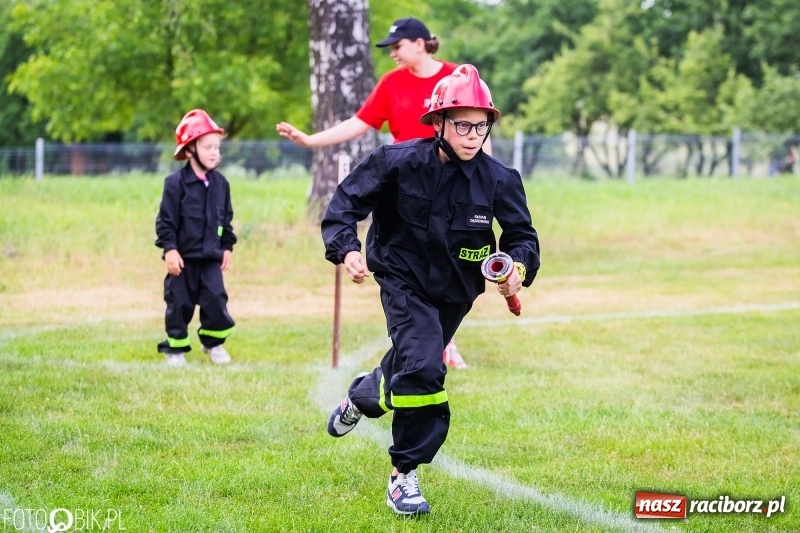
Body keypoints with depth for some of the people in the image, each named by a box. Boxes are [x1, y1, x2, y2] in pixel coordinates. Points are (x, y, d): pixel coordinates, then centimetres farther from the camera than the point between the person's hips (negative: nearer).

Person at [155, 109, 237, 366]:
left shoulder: (220, 183, 4)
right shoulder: (176, 183, -11)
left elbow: (226, 218, 14)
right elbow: (166, 220, -11)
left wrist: (227, 247, 12)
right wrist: (169, 249, -16)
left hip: (211, 257, 4)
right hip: (183, 256, -4)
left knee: (215, 299, -2)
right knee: (180, 302, 3)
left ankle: (213, 342, 18)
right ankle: (176, 348, 16)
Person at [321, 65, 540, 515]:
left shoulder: (499, 180, -13)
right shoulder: (398, 162, -18)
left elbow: (522, 235, -6)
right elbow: (346, 203, -9)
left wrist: (519, 267, -27)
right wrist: (346, 249, -25)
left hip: (456, 292, 4)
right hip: (404, 282, -4)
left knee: (413, 364, 19)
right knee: (421, 367, -21)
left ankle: (361, 397, 51)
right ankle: (404, 476, -1)